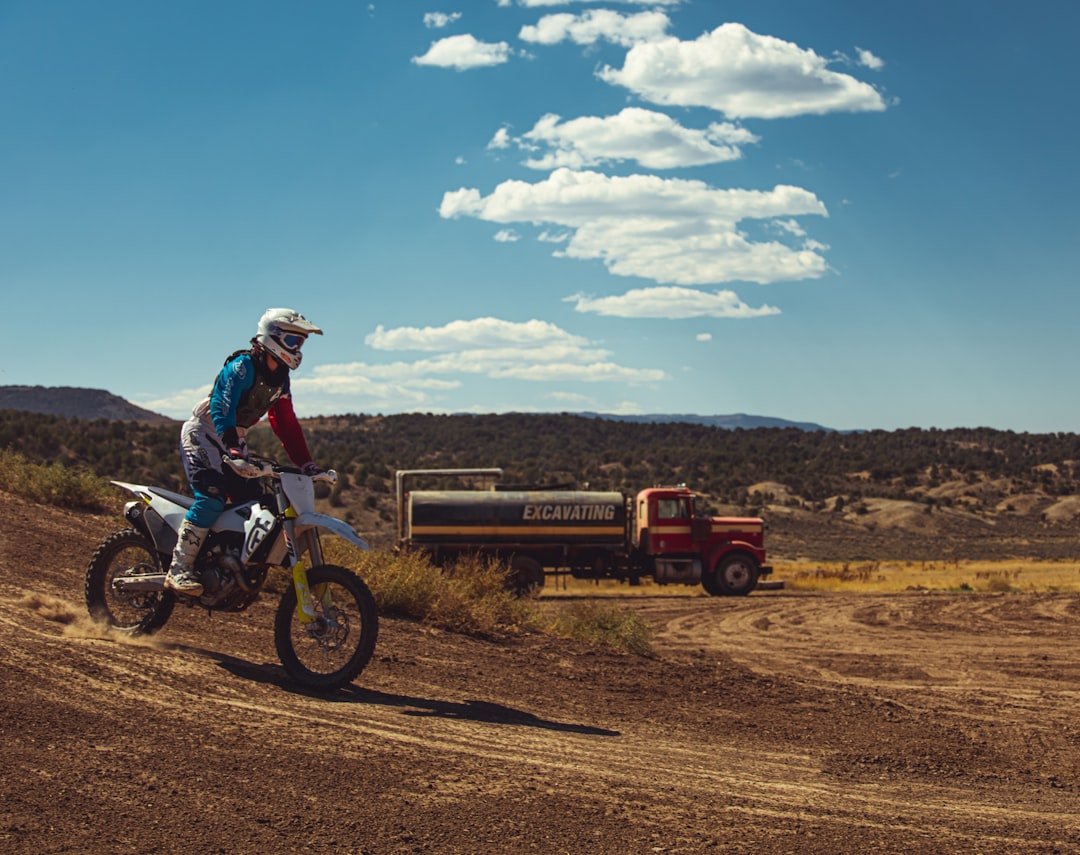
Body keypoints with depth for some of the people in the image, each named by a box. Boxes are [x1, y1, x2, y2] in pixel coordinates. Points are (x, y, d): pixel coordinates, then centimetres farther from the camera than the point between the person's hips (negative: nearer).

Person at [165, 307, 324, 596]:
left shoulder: (280, 378, 9)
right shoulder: (243, 366, -18)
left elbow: (286, 424, 11)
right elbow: (222, 406, -32)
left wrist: (306, 464, 2)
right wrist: (232, 447, -46)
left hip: (234, 440, 9)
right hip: (203, 434, -9)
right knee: (213, 497, -26)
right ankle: (179, 569, -27)